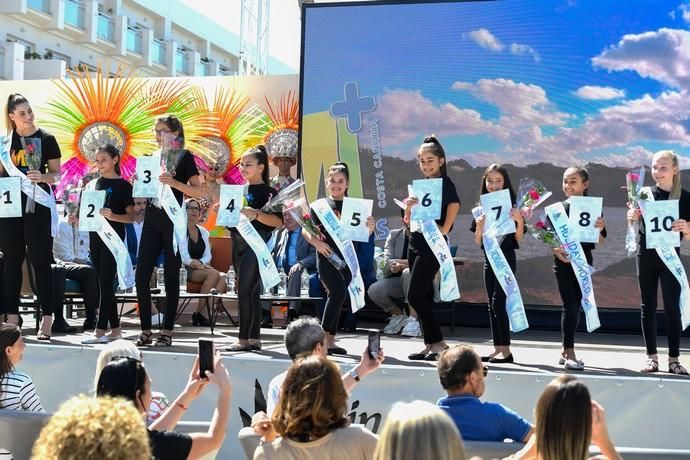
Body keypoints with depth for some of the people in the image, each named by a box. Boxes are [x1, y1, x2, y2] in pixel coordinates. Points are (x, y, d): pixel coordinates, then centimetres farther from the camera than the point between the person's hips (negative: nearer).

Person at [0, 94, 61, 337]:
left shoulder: (46, 139, 1)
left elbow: (56, 173, 0)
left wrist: (43, 177, -19)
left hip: (38, 204, -3)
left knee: (40, 261, -3)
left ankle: (46, 317, -2)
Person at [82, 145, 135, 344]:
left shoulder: (123, 185, -5)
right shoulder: (96, 183, 13)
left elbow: (131, 217, -8)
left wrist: (112, 216, -25)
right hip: (95, 235, 6)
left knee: (106, 282, -9)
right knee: (104, 283, 8)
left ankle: (100, 331, -10)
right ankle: (115, 329, 14)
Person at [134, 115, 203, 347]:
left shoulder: (184, 157, -1)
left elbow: (198, 191, -9)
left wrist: (174, 183, -24)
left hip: (173, 222, -5)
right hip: (152, 221, 5)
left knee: (171, 277, 0)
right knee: (141, 276, -2)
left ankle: (167, 332, 6)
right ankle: (146, 331, 5)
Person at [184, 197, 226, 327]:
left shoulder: (203, 232, 19)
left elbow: (208, 255, 10)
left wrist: (200, 263, -12)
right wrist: (192, 262, -21)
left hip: (201, 268, 5)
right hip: (184, 269, -5)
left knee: (223, 277, -27)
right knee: (213, 273, -31)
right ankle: (197, 314, -27)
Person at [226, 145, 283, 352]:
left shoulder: (267, 192, -7)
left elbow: (278, 221, -17)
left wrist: (256, 214, -29)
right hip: (238, 243, 8)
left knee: (245, 290, -12)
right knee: (252, 292, 10)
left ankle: (244, 340, -9)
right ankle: (254, 339, 13)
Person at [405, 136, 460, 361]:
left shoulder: (446, 184, -6)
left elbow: (454, 206, -16)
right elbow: (408, 220, 12)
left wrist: (444, 230, -24)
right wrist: (409, 206, -8)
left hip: (433, 246, -8)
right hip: (415, 243, 8)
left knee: (415, 295, -12)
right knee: (424, 296, 8)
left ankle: (438, 342, -5)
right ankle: (430, 344, 13)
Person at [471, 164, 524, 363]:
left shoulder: (511, 206, -5)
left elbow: (518, 239, -4)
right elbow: (477, 242, 8)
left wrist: (519, 221, -21)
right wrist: (479, 226, -11)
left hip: (506, 258, -6)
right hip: (488, 258, 6)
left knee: (498, 302, -12)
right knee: (492, 305, 7)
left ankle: (506, 350, -7)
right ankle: (497, 349, 13)